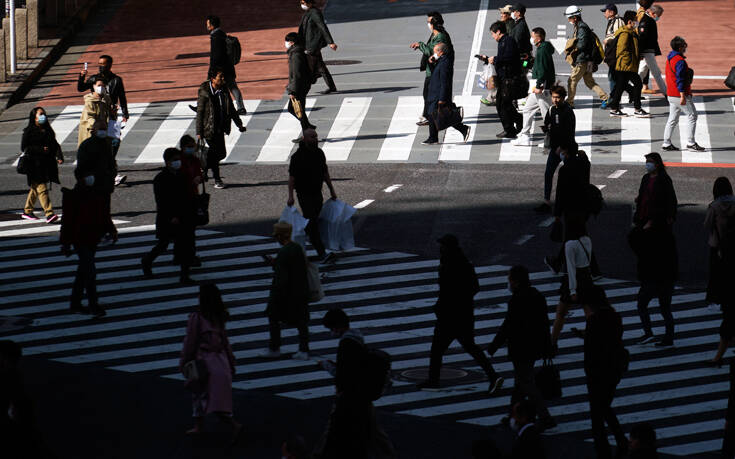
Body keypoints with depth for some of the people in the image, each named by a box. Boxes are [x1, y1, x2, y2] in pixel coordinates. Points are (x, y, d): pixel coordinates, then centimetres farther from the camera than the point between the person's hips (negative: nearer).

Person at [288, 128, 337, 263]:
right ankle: (322, 254, -18)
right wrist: (290, 196, -17)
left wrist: (332, 190, 17)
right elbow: (291, 177, -12)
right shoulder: (298, 156, -13)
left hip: (317, 193, 7)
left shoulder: (319, 153, 6)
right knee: (312, 223, -12)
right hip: (304, 195, -7)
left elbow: (325, 173, 16)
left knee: (313, 221, 11)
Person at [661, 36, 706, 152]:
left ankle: (666, 143, 13)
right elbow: (680, 79, -22)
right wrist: (682, 96, -22)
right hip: (679, 95, -9)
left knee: (673, 119, 13)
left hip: (671, 94, 9)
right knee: (692, 116, -1)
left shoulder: (670, 58, 12)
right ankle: (691, 143, -2)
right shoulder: (680, 61, -18)